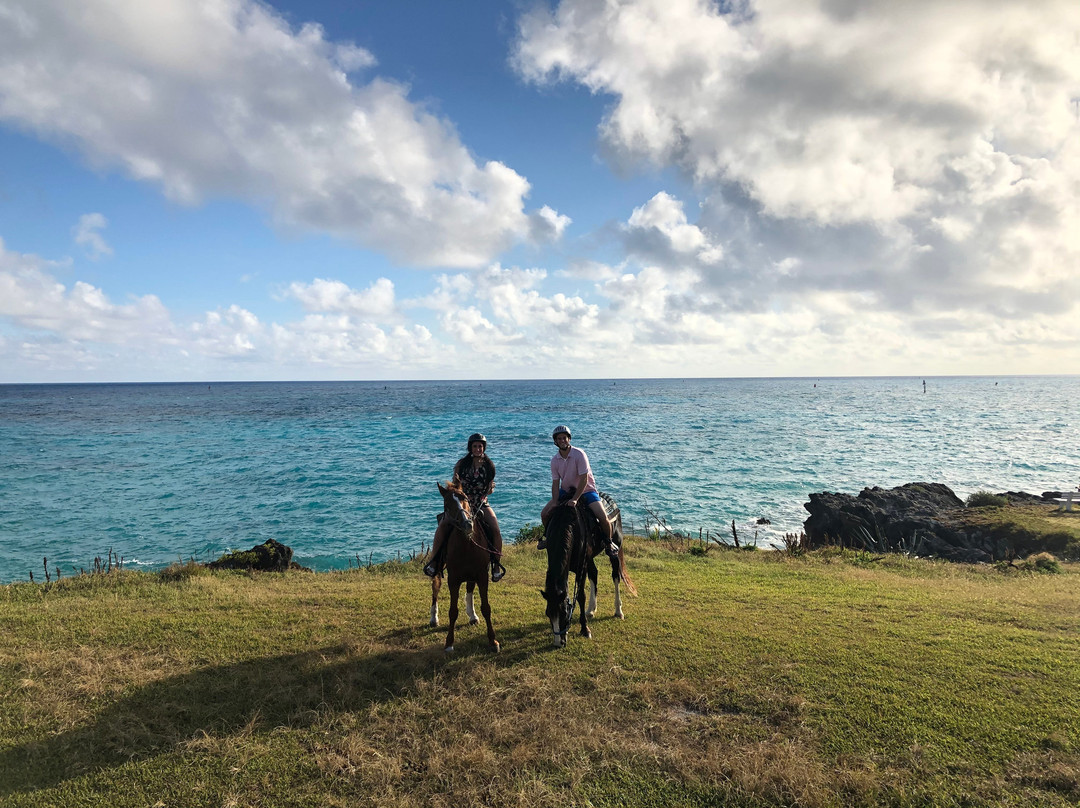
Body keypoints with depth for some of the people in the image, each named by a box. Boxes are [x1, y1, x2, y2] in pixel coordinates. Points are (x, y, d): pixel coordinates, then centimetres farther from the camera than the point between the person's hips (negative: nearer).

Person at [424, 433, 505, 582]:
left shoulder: (489, 466, 4)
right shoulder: (461, 464, 1)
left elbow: (489, 491, 10)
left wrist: (491, 488, -12)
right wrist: (456, 482, -18)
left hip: (481, 505, 0)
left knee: (495, 530, -22)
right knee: (442, 526, -23)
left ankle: (496, 566, -4)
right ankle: (433, 562, -10)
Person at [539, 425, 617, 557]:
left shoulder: (579, 454, -21)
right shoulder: (555, 460, -6)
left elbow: (584, 480, -22)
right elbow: (555, 483, -4)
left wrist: (575, 499, -28)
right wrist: (555, 502, -18)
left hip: (586, 490, -4)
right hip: (565, 491, 4)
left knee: (603, 517, -23)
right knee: (544, 514, -7)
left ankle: (608, 541, 6)